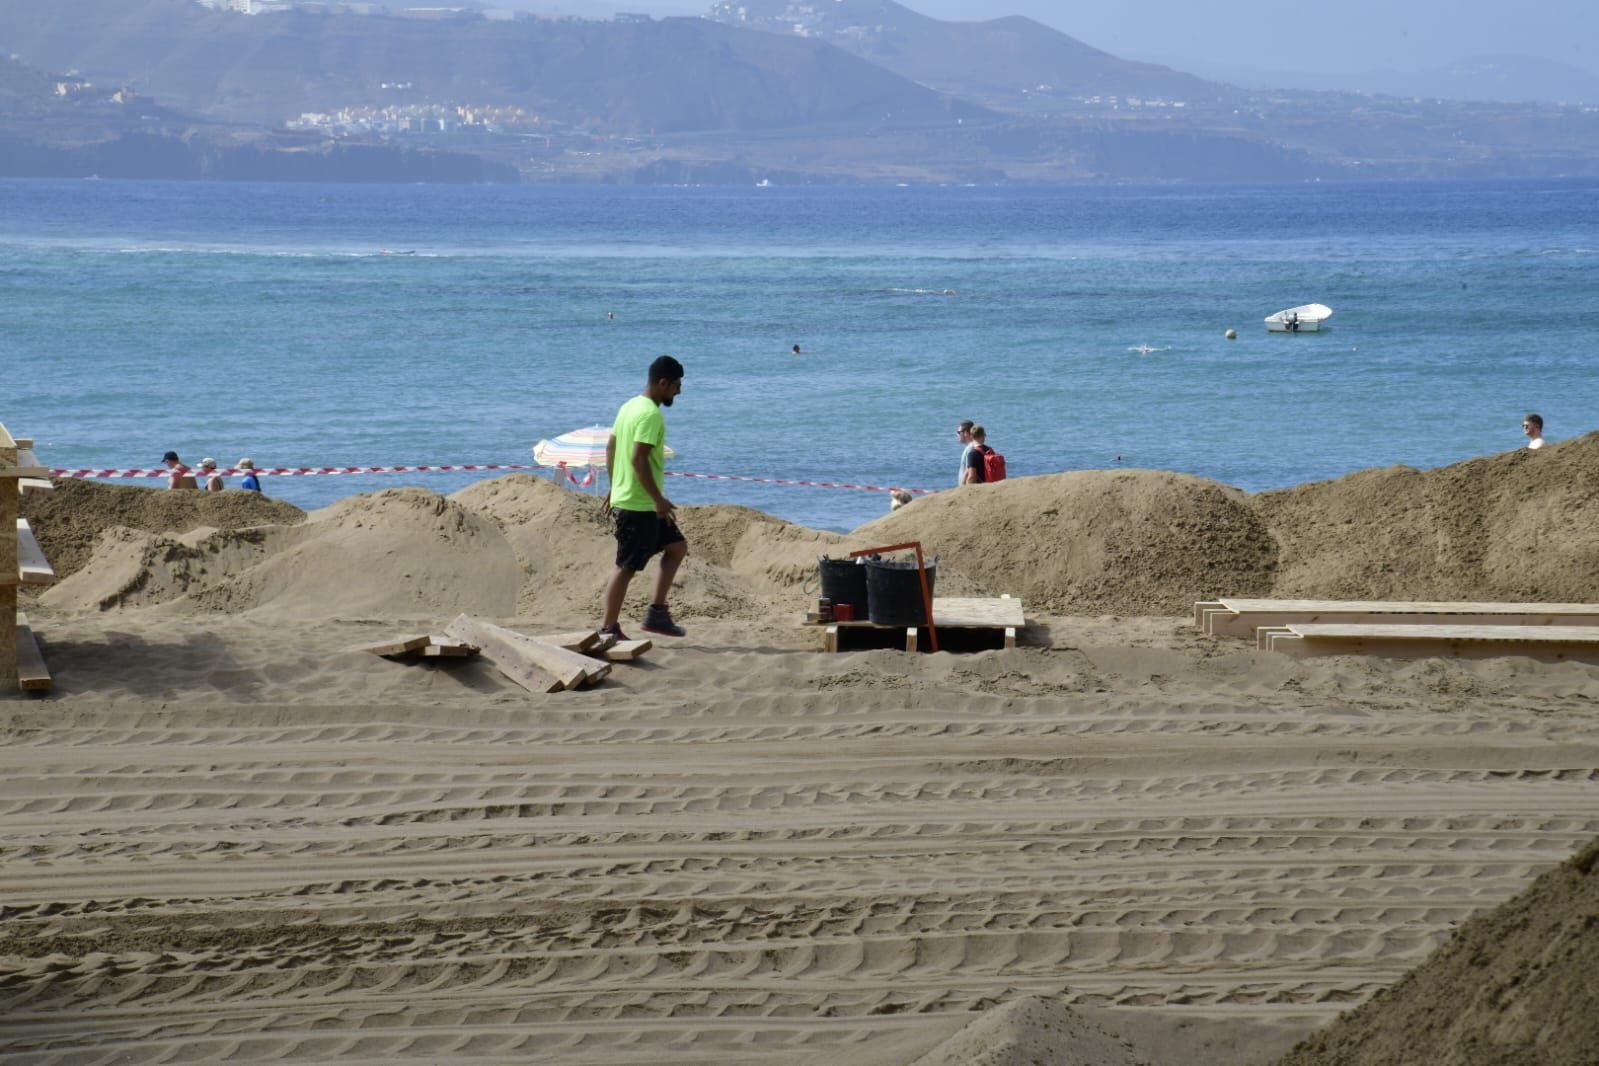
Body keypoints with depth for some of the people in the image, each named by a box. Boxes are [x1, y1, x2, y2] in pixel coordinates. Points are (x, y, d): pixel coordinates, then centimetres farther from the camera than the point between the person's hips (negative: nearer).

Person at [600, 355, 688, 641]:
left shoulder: (630, 407, 11)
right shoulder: (651, 415, -19)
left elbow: (611, 448, 18)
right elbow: (639, 459, -26)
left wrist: (615, 488, 25)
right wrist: (659, 499, -22)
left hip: (623, 497, 10)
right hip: (639, 506, -10)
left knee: (677, 547, 16)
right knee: (626, 567, -3)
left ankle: (657, 612, 14)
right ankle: (609, 628, 3)